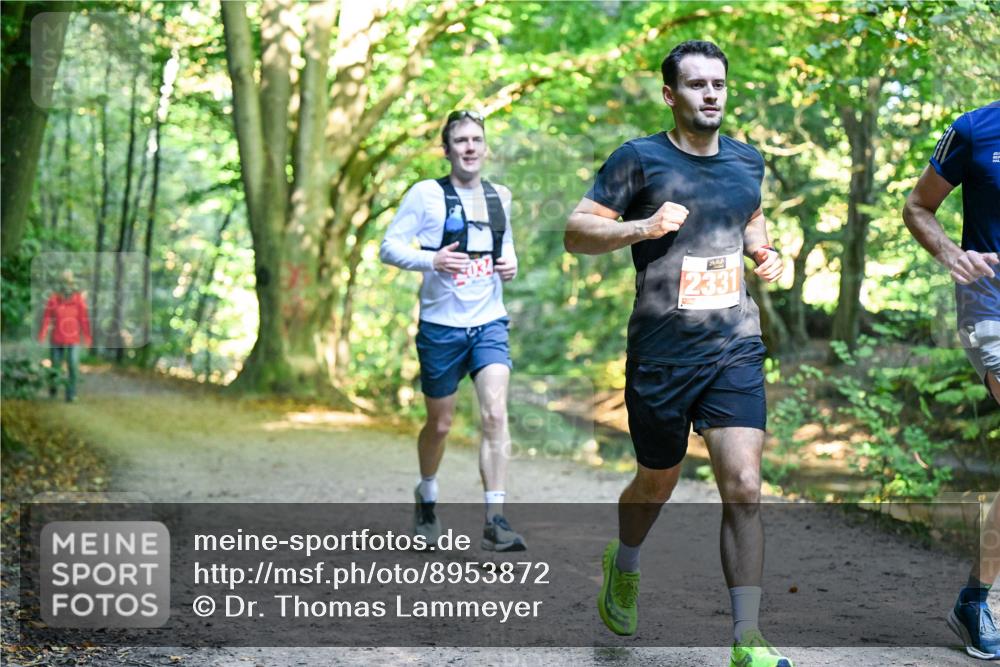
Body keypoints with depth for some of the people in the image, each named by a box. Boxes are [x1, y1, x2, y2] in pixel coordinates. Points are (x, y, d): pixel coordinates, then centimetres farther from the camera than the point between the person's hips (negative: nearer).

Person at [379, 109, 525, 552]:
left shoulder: (500, 196, 9)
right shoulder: (427, 194, -5)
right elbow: (389, 246, -7)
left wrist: (511, 261, 4)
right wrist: (431, 259, -24)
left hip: (489, 323, 2)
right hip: (441, 326, -2)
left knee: (495, 413, -16)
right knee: (439, 424, 10)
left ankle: (495, 520, -17)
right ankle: (426, 497, 38)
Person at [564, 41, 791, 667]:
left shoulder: (748, 160, 9)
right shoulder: (639, 159, -6)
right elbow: (576, 232, -8)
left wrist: (764, 250, 8)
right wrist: (643, 227, -23)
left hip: (737, 351, 3)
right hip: (661, 353, -3)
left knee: (744, 488, -10)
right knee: (658, 483, 15)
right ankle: (624, 566, 48)